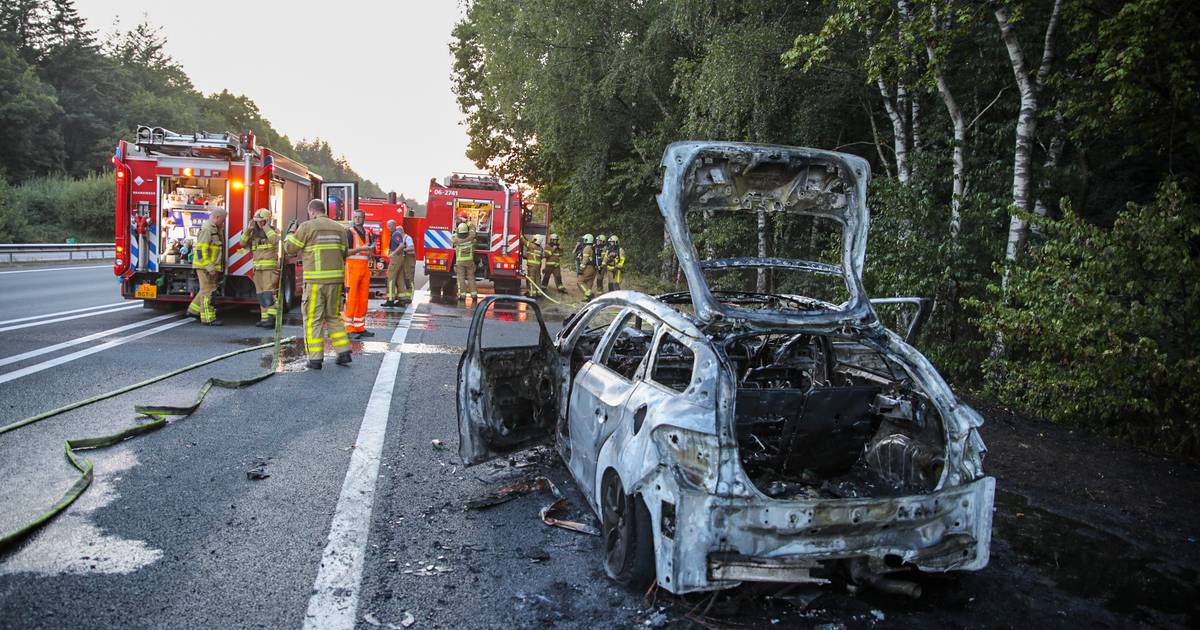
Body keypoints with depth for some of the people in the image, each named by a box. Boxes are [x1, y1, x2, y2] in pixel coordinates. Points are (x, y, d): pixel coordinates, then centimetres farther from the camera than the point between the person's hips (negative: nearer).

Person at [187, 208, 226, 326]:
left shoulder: (215, 228, 16)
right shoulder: (207, 229, -16)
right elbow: (201, 249, -23)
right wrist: (209, 267, -26)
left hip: (211, 266, 10)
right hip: (205, 266, -10)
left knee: (209, 289, 18)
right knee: (208, 291, -6)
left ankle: (193, 310, 28)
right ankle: (208, 318, -3)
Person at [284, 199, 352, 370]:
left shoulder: (308, 227, -5)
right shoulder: (339, 228, 9)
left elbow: (290, 248, 2)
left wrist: (290, 234, 21)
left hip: (315, 280, -5)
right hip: (335, 279, 5)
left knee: (313, 319, 2)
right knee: (333, 316, 17)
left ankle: (315, 359, 2)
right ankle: (344, 352, 11)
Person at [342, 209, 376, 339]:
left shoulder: (367, 233, 15)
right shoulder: (349, 232, -6)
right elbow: (344, 251, -15)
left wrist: (372, 248, 7)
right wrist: (361, 249, -20)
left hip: (365, 268, 7)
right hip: (352, 267, -7)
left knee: (363, 299, 7)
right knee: (351, 299, -7)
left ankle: (360, 328, 12)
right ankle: (349, 329, -4)